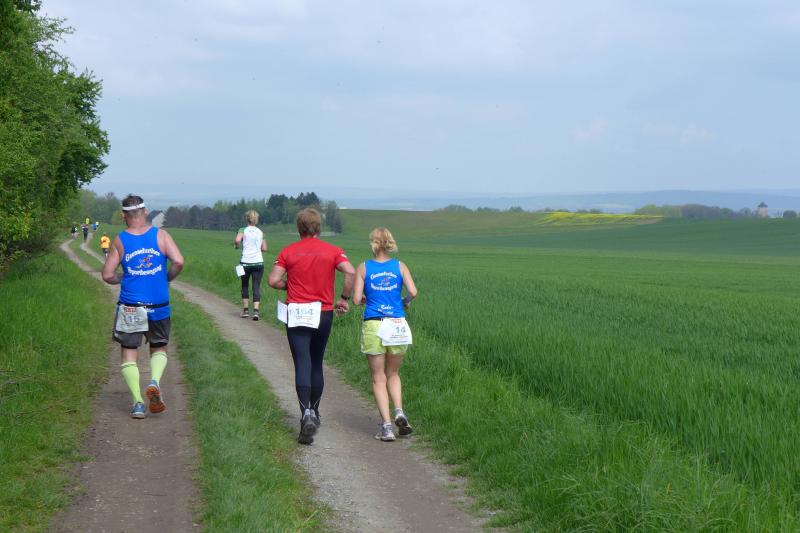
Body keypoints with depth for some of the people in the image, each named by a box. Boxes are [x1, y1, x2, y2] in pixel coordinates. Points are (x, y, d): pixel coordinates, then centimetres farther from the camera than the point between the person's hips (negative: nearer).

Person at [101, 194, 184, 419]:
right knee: (159, 348, 18)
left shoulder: (119, 241, -2)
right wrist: (167, 278, 5)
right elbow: (178, 261, -14)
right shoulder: (160, 235, -3)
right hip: (159, 306, 1)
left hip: (130, 306, -1)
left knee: (129, 353, 9)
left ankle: (138, 402, -3)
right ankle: (155, 381, -11)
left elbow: (107, 275, -3)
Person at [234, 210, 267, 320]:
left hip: (246, 262, -1)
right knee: (256, 287, 1)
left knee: (245, 286, 16)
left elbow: (237, 240, -20)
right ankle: (256, 310, -13)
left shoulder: (243, 230, -1)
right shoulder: (260, 232, 9)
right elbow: (264, 248, 10)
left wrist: (236, 245, 2)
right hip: (258, 262, 2)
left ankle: (245, 310, 18)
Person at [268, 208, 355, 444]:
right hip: (323, 313, 2)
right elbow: (351, 272, -13)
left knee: (302, 365, -7)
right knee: (316, 365, 16)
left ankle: (306, 413, -24)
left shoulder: (288, 252, 1)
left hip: (296, 314, -2)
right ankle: (314, 413, 25)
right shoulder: (332, 251, 2)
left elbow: (273, 280, -7)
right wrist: (344, 298, -1)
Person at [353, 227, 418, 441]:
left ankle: (386, 425, -2)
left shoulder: (363, 268, 1)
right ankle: (399, 412, -3)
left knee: (379, 378, 7)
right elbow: (413, 292, -8)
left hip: (373, 325, -1)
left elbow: (357, 299, -4)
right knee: (393, 373, 19)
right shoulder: (399, 266, 3)